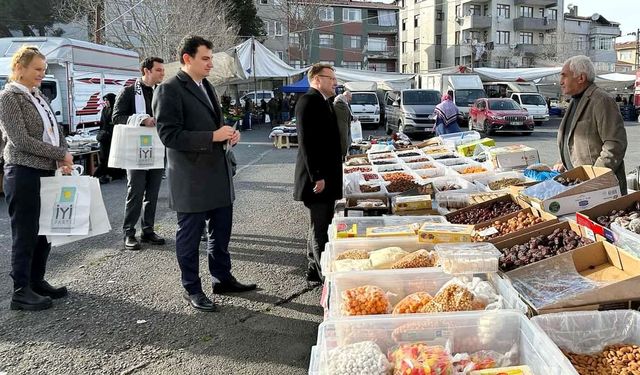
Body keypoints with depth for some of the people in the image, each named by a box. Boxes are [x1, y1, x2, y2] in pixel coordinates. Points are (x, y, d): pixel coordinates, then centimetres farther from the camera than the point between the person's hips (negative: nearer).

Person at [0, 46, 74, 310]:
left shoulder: (38, 96, 14)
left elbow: (55, 130, 14)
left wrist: (63, 159, -4)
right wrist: (62, 155, -13)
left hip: (46, 172, 8)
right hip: (23, 174, -8)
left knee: (45, 230, 13)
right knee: (25, 234, -1)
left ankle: (37, 281, 25)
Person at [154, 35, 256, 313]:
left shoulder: (206, 86, 15)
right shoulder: (170, 90, -12)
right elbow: (169, 134, -20)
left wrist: (228, 135, 4)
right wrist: (213, 137, -22)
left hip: (219, 174, 8)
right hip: (191, 179, -8)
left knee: (221, 230, 17)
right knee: (190, 235, 6)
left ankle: (222, 278, 33)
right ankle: (192, 289, 20)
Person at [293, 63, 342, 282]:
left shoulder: (323, 102, 16)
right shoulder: (308, 101, -14)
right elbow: (306, 142, -21)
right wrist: (317, 176, -22)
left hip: (326, 176, 10)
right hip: (318, 178, -10)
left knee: (320, 227, 17)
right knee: (320, 229, -3)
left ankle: (315, 270, 28)